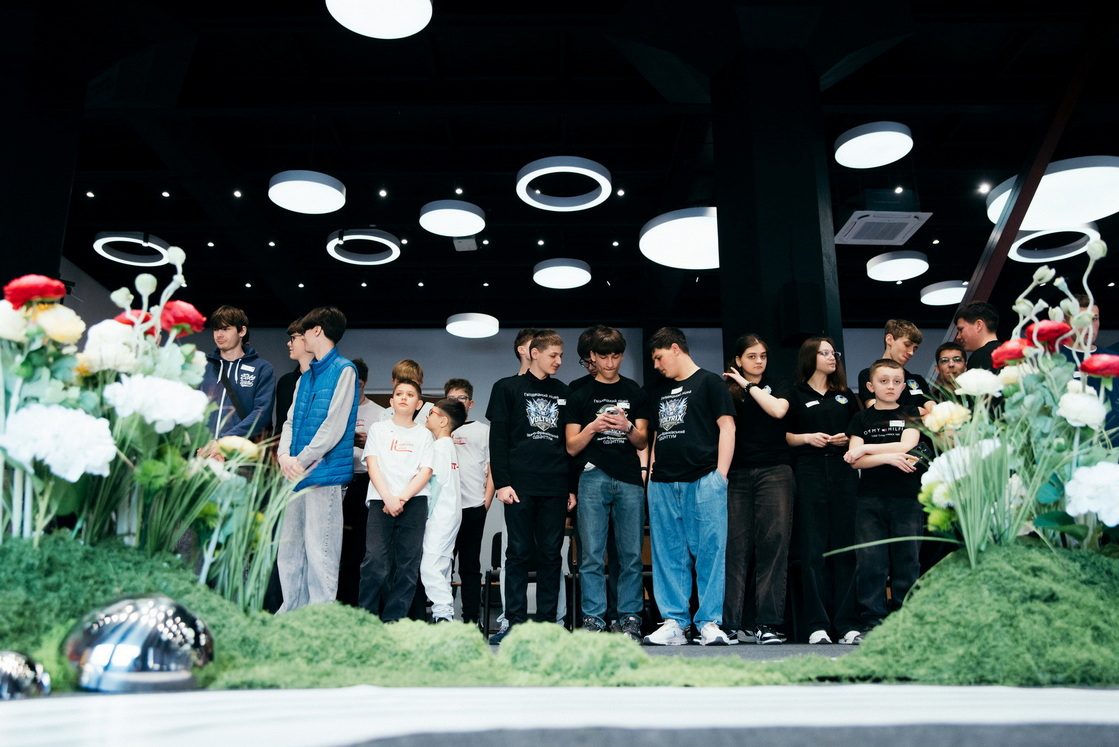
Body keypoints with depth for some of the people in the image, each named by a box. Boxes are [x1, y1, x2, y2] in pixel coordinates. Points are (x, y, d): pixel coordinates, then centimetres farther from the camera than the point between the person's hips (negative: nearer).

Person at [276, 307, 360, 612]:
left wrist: (301, 461, -11)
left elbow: (334, 427, -12)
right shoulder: (305, 377, 19)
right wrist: (284, 455, -3)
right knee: (288, 548, 11)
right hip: (296, 475, 8)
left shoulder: (343, 370, -5)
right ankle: (292, 613, 20)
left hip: (324, 475, -8)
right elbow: (291, 420, 16)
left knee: (319, 552, -7)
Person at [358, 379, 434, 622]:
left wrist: (402, 497, -11)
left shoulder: (424, 435, 14)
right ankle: (365, 617, -4)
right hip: (380, 500, -1)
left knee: (408, 563, -3)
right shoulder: (378, 429, 14)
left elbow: (425, 472, 4)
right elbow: (373, 466, 4)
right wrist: (388, 498, -10)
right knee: (375, 560, -13)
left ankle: (393, 620, 3)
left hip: (414, 501, 1)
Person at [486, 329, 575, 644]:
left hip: (556, 488, 3)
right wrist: (502, 483, -9)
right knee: (519, 553, -1)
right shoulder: (507, 388, 6)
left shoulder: (564, 392, 16)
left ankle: (546, 622, 10)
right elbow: (498, 439, 0)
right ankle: (515, 622, 4)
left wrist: (573, 486, 10)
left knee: (551, 554, 4)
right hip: (521, 486, -3)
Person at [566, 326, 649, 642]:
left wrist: (627, 427, -11)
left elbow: (643, 442, 10)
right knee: (592, 555, -3)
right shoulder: (580, 395, 11)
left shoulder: (636, 393, 14)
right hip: (593, 478, -1)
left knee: (631, 554, 1)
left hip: (630, 479, 1)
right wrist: (592, 428, -11)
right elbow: (572, 447, 7)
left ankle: (630, 617, 8)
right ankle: (593, 618, 2)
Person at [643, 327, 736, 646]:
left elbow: (726, 427, -1)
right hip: (663, 484, 6)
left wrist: (720, 475, -8)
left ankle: (709, 623, 2)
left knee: (709, 552, -4)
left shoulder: (710, 382, 5)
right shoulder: (657, 390, 22)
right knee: (668, 555, 4)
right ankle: (674, 623, 9)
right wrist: (650, 471, 13)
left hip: (703, 481, -6)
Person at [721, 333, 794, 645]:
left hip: (774, 472, 0)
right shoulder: (726, 391, 11)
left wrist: (748, 385, 0)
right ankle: (729, 623, -1)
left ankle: (767, 623, -1)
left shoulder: (777, 385, 13)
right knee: (735, 546, -4)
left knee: (773, 543, -5)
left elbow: (778, 409, -9)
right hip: (736, 475, 0)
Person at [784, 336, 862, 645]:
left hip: (844, 472, 3)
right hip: (809, 473, -3)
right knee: (812, 550, -5)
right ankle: (817, 624, 0)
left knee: (845, 547, 1)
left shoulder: (845, 395, 19)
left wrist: (848, 439, -1)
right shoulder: (795, 396, 9)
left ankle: (846, 622, 8)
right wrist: (807, 438, -10)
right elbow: (783, 435, 7)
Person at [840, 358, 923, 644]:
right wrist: (889, 457, -13)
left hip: (907, 497, 0)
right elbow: (856, 460, 0)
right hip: (870, 499, 0)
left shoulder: (910, 414, 12)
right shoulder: (861, 419, 11)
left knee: (906, 561, 1)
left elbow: (907, 445, -6)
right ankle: (871, 622, 3)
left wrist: (865, 449, -5)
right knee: (869, 562, -3)